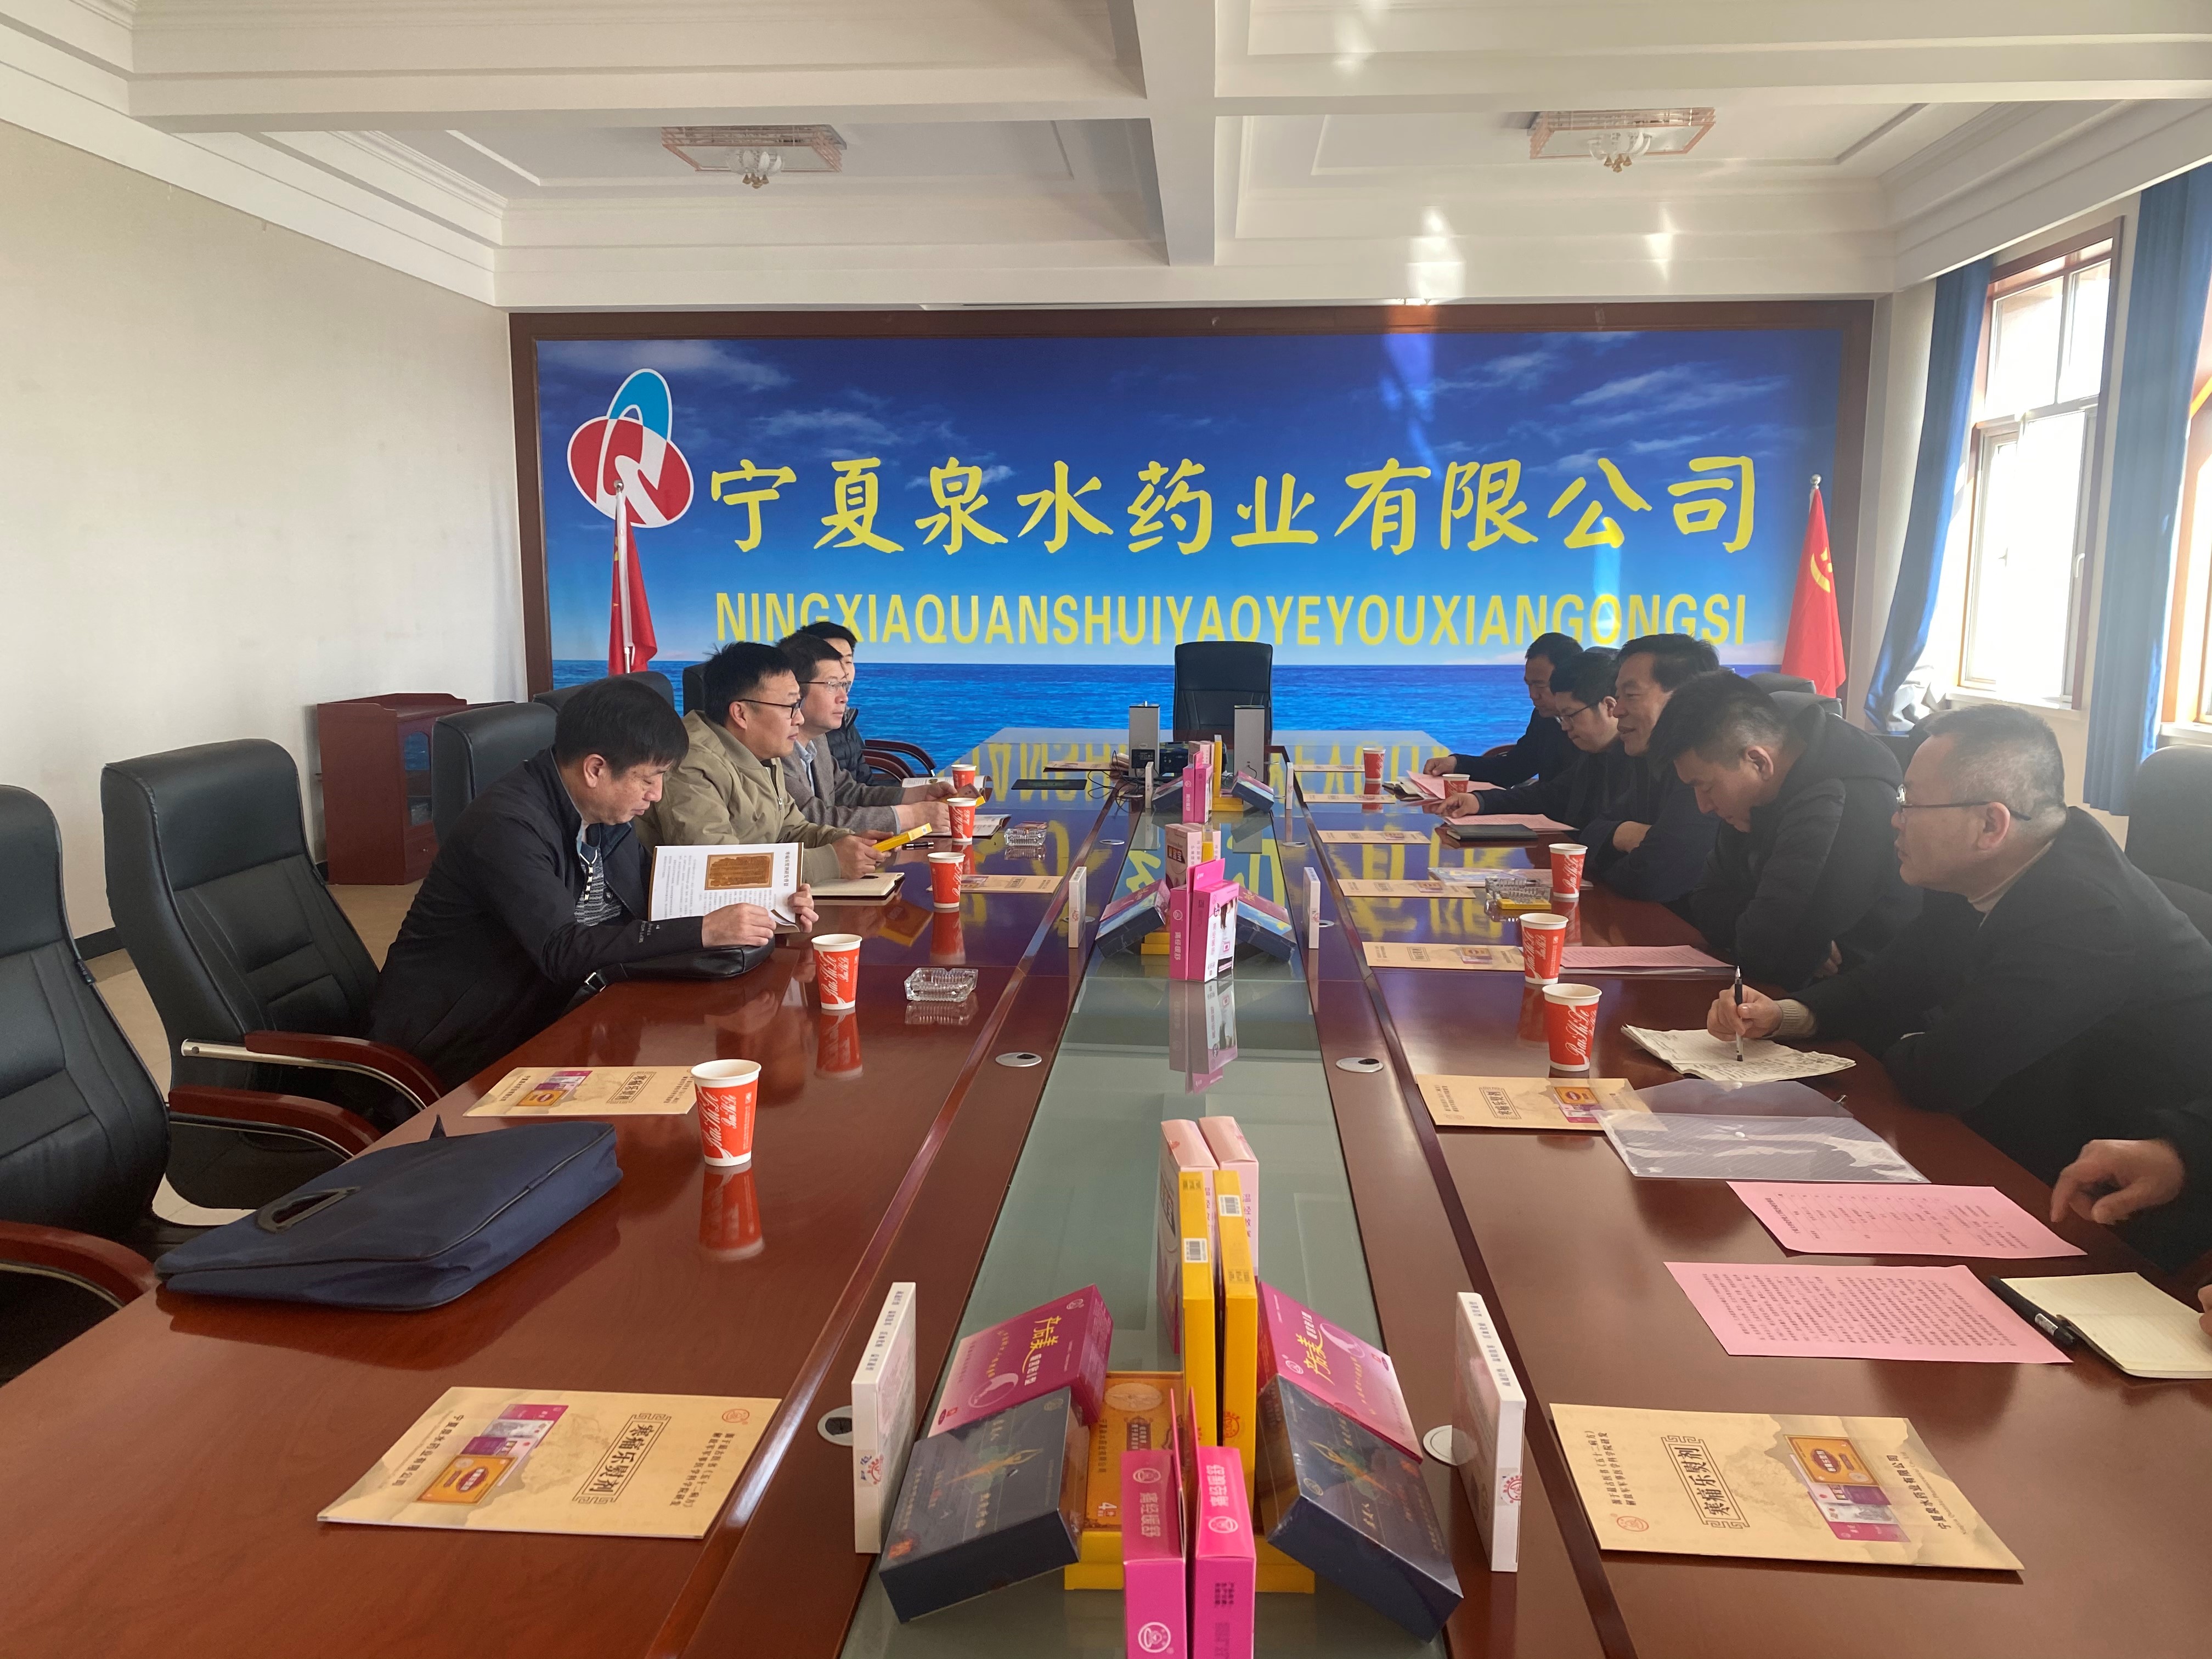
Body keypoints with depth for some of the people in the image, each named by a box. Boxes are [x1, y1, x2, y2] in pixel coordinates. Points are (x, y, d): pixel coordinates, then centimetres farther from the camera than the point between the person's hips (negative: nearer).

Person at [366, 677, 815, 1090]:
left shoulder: (605, 815, 2)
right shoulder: (508, 824, -23)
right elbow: (563, 951, -31)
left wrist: (756, 912, -6)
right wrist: (703, 932, -33)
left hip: (537, 1015, 8)